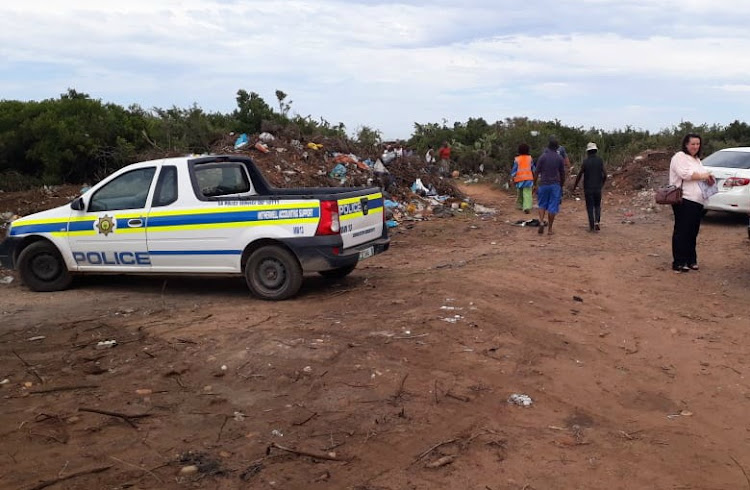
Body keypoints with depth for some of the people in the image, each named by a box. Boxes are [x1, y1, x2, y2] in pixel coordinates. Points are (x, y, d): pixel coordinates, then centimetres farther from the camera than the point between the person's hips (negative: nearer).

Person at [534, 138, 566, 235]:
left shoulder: (542, 157, -2)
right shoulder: (559, 158, 0)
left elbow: (537, 172, -3)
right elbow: (562, 174, 4)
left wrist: (535, 184, 5)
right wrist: (561, 186, 15)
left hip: (543, 184, 0)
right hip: (555, 184, 0)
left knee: (542, 205, 13)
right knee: (552, 207, 4)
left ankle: (541, 222, -11)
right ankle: (550, 229, 5)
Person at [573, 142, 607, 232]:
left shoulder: (585, 162, -7)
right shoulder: (600, 160, -2)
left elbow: (579, 175, -6)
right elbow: (605, 174, -3)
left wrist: (574, 186, 7)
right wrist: (602, 183, 15)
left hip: (588, 188, -2)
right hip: (598, 187, 2)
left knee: (590, 207, 6)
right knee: (597, 206, 15)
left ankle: (591, 226, 5)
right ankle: (597, 222, -5)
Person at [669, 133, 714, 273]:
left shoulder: (697, 159, 23)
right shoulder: (680, 157, -5)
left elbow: (702, 178, 28)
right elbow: (685, 174, -19)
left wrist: (709, 180, 7)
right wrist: (703, 176, -11)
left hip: (697, 201, 9)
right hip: (684, 200, -9)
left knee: (692, 232, 11)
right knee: (682, 232, -7)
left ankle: (690, 260, 20)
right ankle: (679, 263, -5)